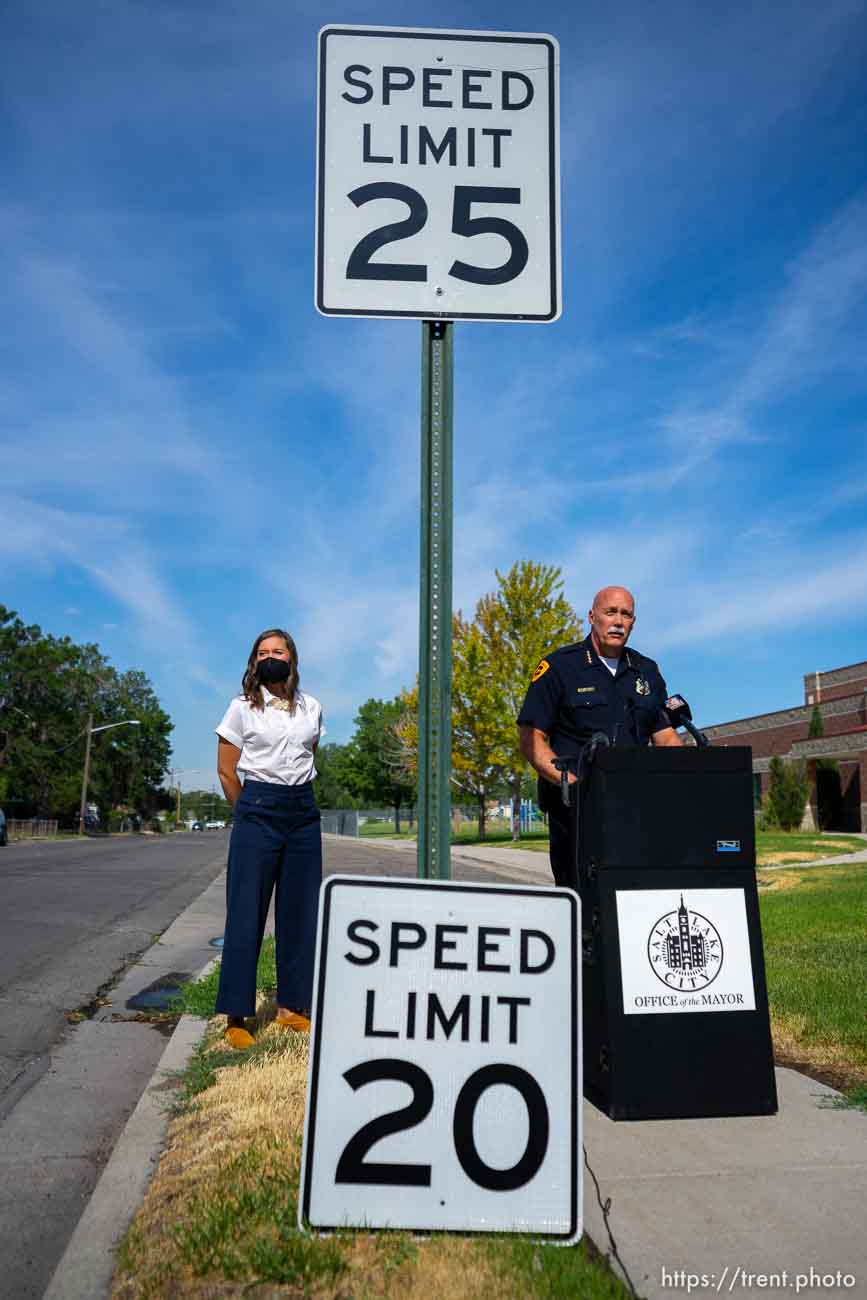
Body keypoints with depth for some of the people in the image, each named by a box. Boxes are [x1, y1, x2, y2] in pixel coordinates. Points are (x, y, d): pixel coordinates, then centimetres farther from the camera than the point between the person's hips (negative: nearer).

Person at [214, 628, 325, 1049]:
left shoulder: (312, 708, 10)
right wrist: (249, 813, 6)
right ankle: (236, 1016, 5)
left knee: (299, 911, 6)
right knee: (246, 912, -2)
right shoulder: (242, 707, 0)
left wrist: (298, 798, 15)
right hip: (257, 812, -4)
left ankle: (291, 1006, 19)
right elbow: (226, 772, 3)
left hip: (303, 813, 4)